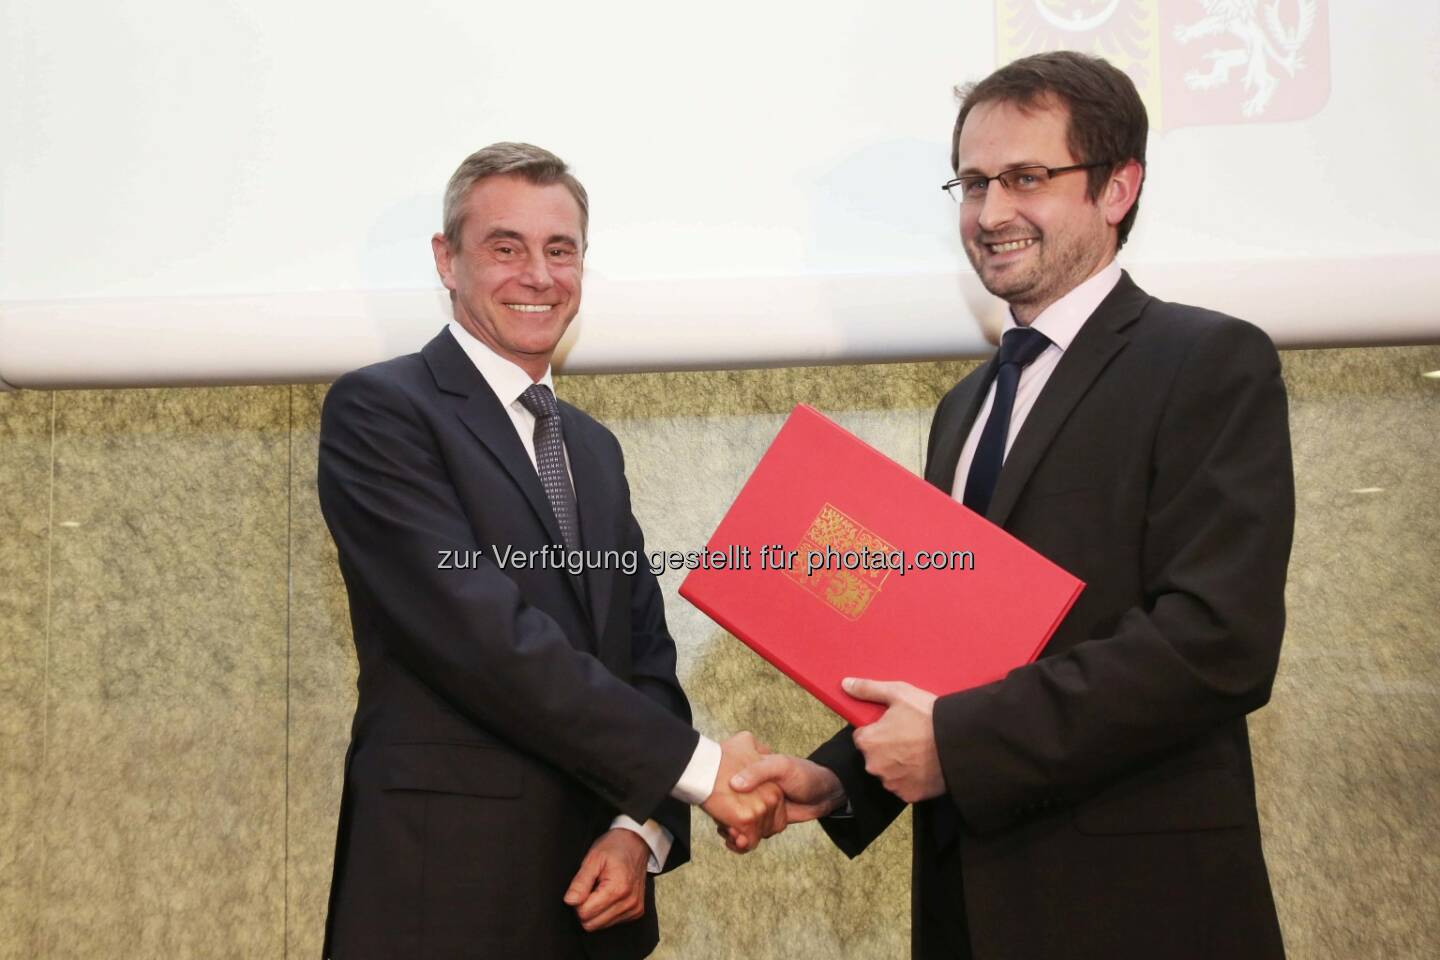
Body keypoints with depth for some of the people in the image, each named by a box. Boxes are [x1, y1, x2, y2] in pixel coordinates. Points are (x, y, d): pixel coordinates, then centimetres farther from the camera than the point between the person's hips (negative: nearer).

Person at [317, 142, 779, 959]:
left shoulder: (595, 447, 13)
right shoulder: (378, 409, -9)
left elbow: (647, 656, 9)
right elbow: (484, 638, -20)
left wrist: (644, 828, -7)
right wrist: (696, 767, -17)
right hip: (447, 888, -6)